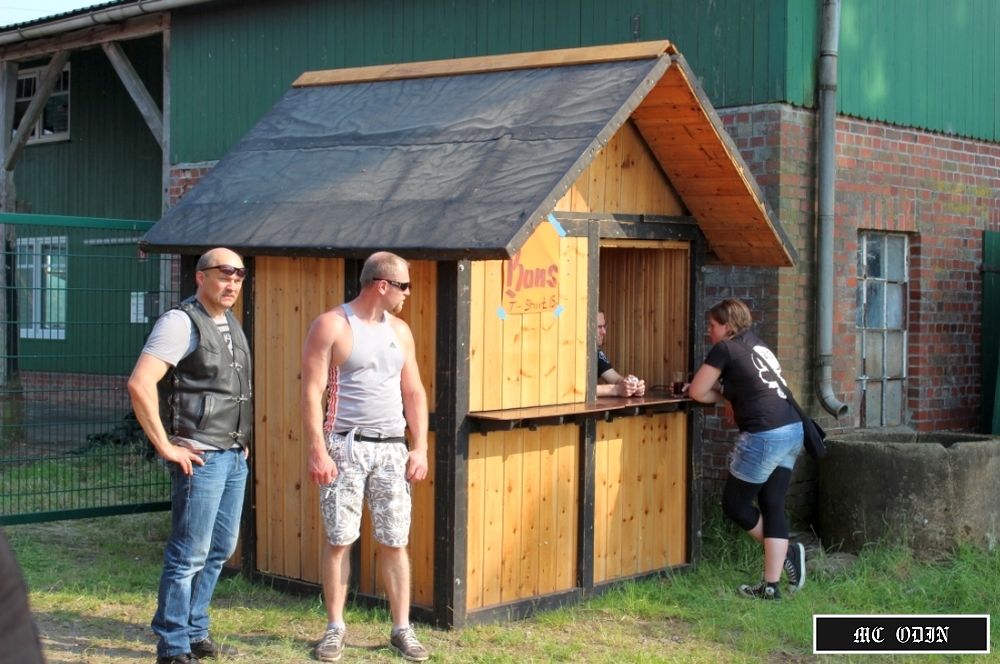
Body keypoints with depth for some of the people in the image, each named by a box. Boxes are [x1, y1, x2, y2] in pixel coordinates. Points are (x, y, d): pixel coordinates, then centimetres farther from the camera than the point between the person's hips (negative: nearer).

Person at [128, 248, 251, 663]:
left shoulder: (231, 324, 14)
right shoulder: (181, 322, -13)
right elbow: (140, 383, -23)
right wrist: (165, 446, -20)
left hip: (234, 456, 9)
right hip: (202, 458, -9)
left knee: (220, 550, 15)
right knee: (189, 556, -4)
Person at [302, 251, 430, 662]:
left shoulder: (399, 331, 12)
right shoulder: (332, 325, -5)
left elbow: (413, 392, 15)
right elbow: (311, 391, -9)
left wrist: (420, 448, 7)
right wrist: (317, 451, -15)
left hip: (392, 447, 4)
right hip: (346, 446, -4)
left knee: (394, 542, 5)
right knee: (339, 539, 0)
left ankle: (402, 629, 12)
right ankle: (335, 629, 12)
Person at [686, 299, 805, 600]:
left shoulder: (725, 348, -3)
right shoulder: (757, 346, 20)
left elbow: (697, 392, 1)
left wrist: (721, 395, 17)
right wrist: (725, 391, 17)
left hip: (765, 436, -8)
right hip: (792, 431, 8)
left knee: (734, 503, 9)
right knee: (772, 505, 7)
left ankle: (787, 552, 14)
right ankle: (771, 586, 5)